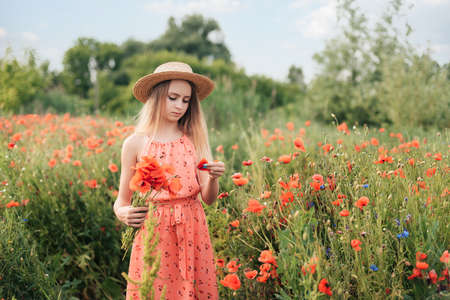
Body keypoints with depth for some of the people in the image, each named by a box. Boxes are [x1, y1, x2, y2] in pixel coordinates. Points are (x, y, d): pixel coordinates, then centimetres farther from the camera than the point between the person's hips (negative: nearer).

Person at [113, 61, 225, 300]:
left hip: (192, 232, 2)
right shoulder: (135, 143, -2)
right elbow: (121, 201, 3)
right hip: (152, 233, -1)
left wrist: (213, 178, -21)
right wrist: (122, 213, -18)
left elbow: (208, 198, -2)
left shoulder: (194, 140, 3)